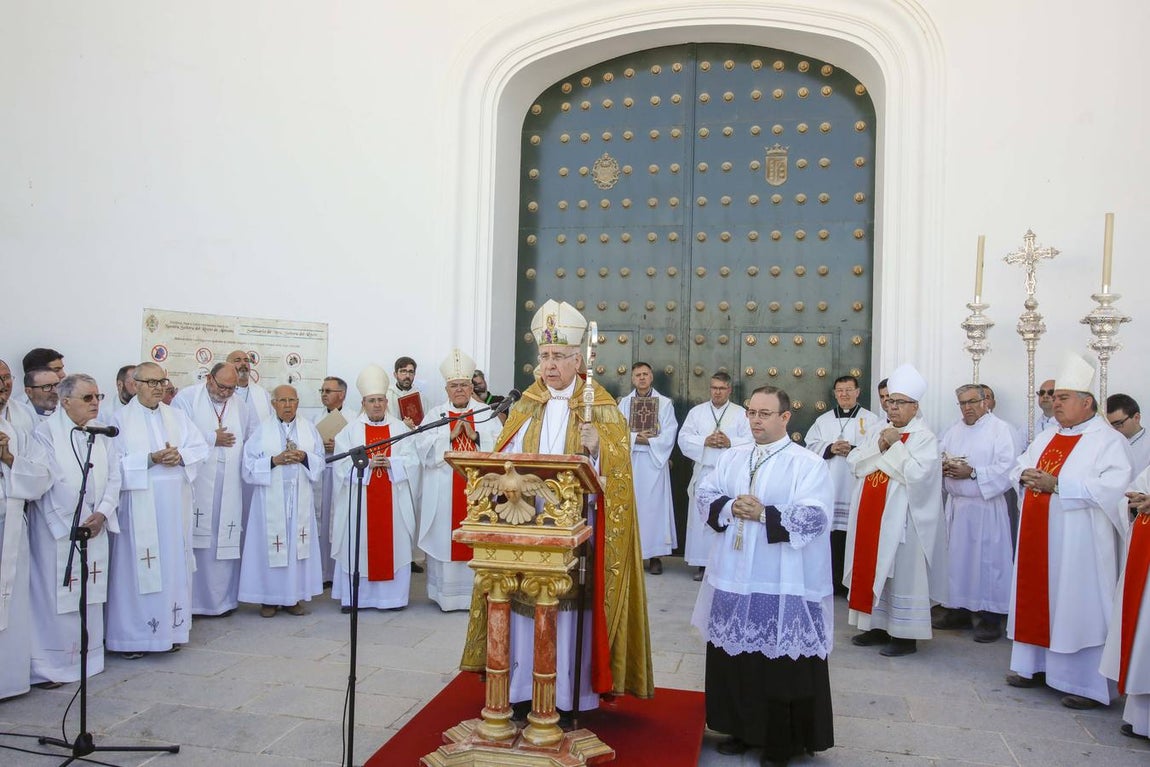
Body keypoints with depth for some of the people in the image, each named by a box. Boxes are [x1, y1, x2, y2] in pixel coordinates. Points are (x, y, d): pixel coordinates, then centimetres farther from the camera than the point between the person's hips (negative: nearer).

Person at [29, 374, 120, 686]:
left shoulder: (102, 434, 8)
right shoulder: (46, 433, -7)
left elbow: (114, 478, 7)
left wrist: (101, 514, -7)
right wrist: (70, 526, -12)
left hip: (95, 528, 5)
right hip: (56, 531, -5)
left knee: (90, 597, 10)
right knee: (53, 598, -2)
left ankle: (87, 656, 21)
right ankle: (47, 666, 8)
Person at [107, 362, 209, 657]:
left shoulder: (178, 416, 13)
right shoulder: (121, 419, -1)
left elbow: (200, 448, 9)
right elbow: (116, 462, -9)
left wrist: (180, 455, -10)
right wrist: (150, 459, -19)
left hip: (175, 503, 5)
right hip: (139, 505, -4)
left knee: (174, 563, 8)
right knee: (139, 566, -2)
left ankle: (170, 627, 18)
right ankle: (133, 634, 8)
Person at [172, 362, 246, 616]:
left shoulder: (239, 406, 14)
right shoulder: (187, 398, 0)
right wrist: (212, 439, -6)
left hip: (228, 488, 4)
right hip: (197, 484, -4)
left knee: (225, 543, 4)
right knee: (196, 540, -2)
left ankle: (222, 599, 14)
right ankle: (192, 600, 7)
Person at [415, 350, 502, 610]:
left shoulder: (486, 413, 9)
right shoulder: (436, 413, 8)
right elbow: (423, 447, -3)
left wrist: (476, 435, -12)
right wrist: (451, 435, -12)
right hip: (443, 490, 0)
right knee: (445, 537, 0)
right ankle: (446, 592, 10)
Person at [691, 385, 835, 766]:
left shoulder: (808, 464, -7)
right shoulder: (732, 457, 10)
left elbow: (815, 516, -16)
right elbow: (705, 496, 8)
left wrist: (763, 514, -20)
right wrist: (729, 508, -12)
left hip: (784, 585, -5)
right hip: (734, 578, 5)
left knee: (781, 663, 3)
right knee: (734, 657, 13)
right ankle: (742, 729, 30)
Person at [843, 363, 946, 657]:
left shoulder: (924, 438, -7)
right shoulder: (877, 431, 14)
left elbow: (916, 474, -21)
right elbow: (855, 463, 6)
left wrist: (894, 445, -14)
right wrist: (880, 447, -8)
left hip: (900, 518, -7)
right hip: (870, 515, 7)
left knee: (901, 573, -1)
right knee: (872, 569, 11)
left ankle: (905, 635, 9)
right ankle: (878, 626, 22)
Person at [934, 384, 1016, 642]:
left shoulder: (1000, 429, -5)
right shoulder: (954, 431, 15)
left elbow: (1007, 467, -14)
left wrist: (972, 472, -19)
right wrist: (943, 467, -6)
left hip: (985, 506, -6)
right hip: (956, 505, 6)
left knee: (988, 559, -3)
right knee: (956, 556, 10)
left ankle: (991, 617, 7)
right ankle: (959, 611, 21)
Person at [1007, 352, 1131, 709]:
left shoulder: (1108, 440, -7)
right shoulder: (1046, 438, 16)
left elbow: (1114, 485, -19)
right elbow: (1019, 468, 21)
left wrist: (1057, 484, -21)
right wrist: (1027, 475, -3)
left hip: (1078, 542, -7)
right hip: (1038, 538, 7)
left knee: (1078, 605, -3)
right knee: (1037, 598, 11)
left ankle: (1087, 683, 6)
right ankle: (1036, 665, 23)